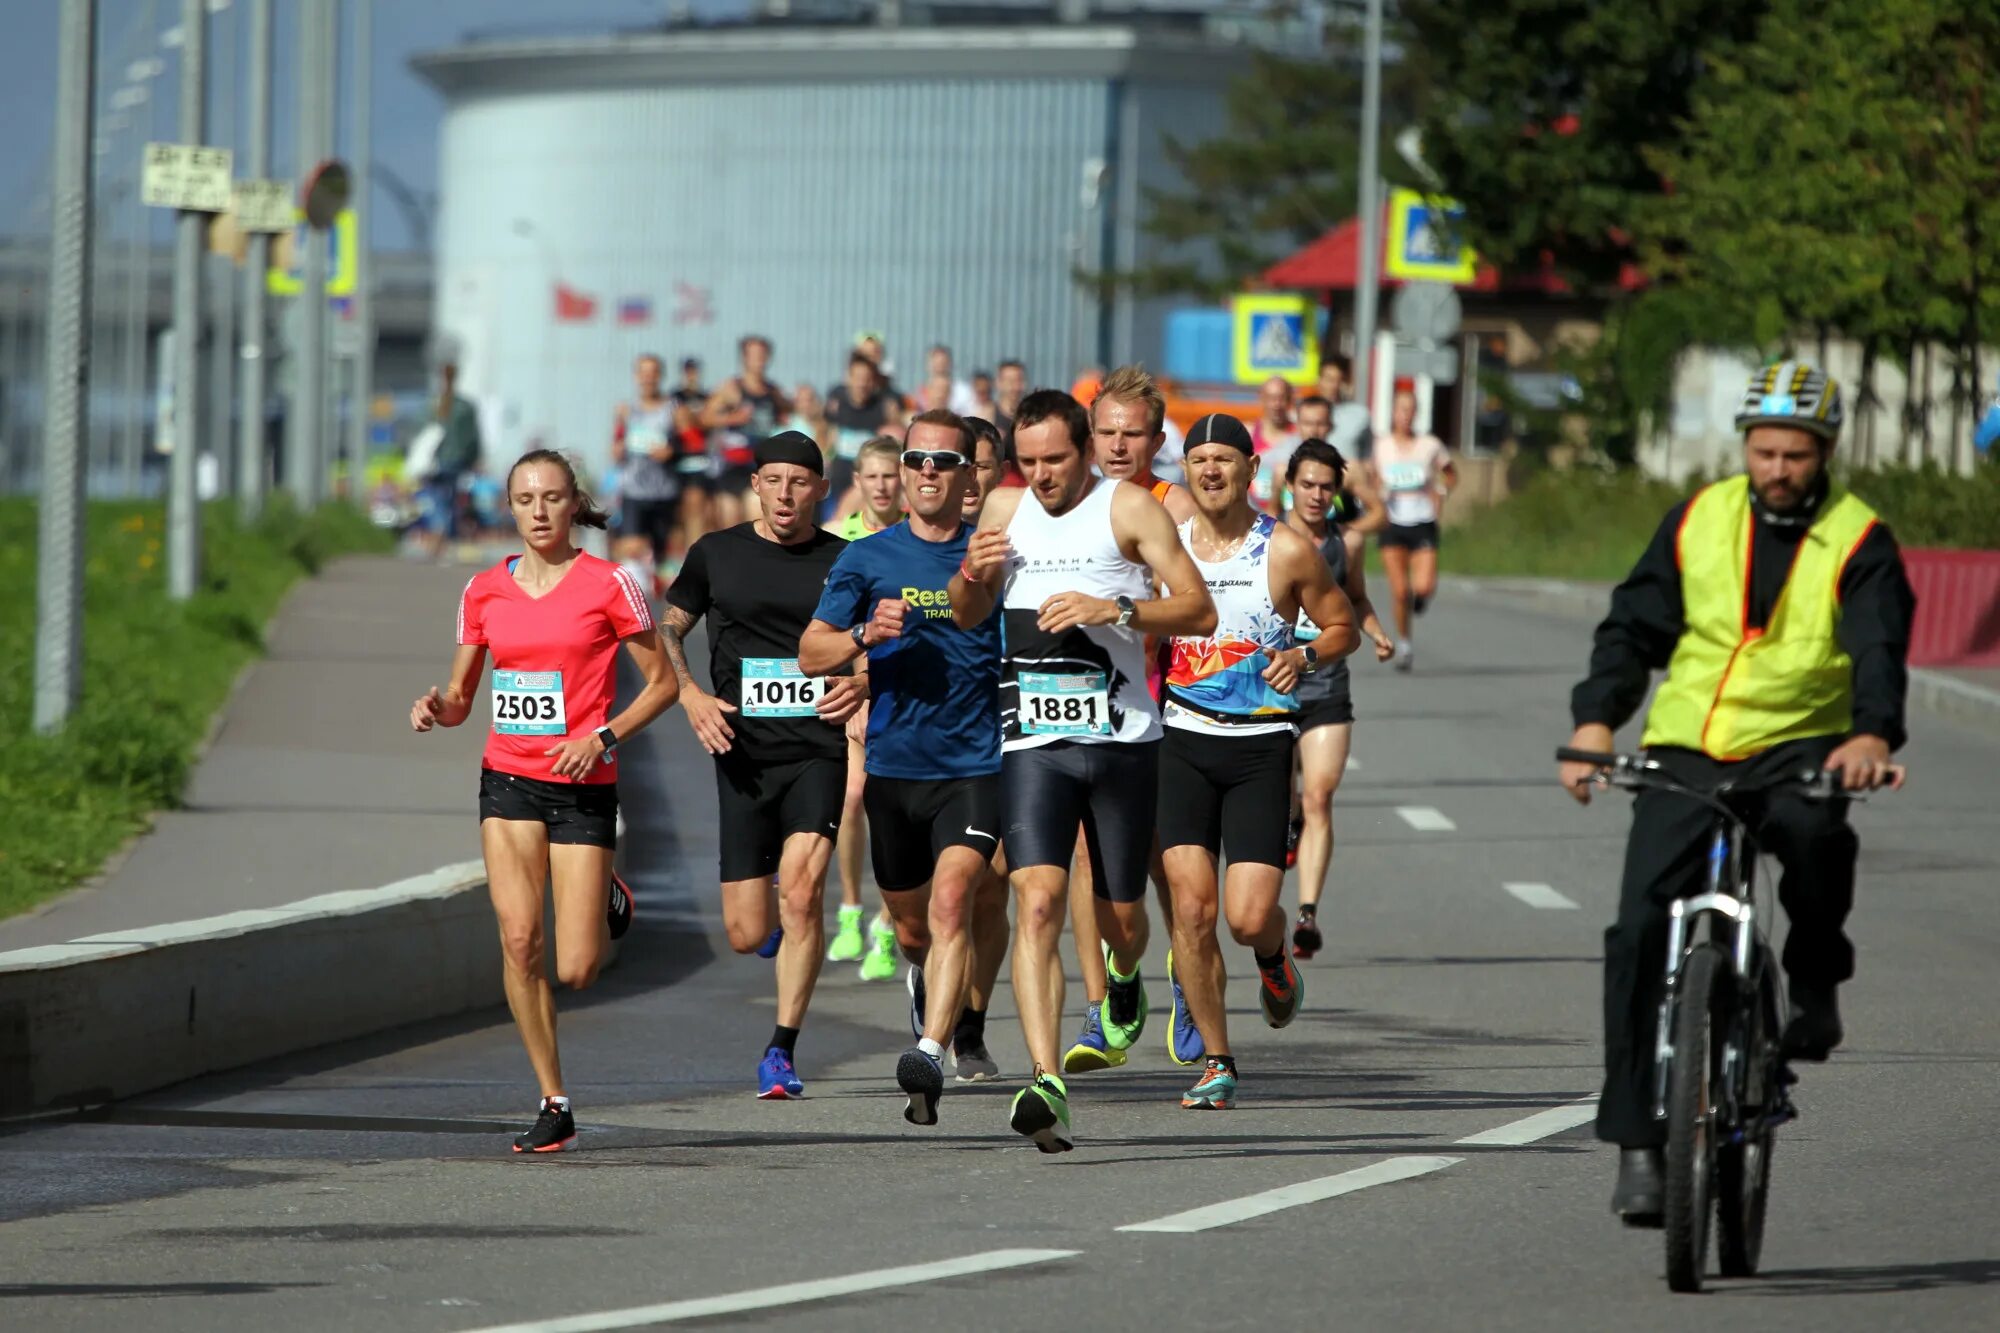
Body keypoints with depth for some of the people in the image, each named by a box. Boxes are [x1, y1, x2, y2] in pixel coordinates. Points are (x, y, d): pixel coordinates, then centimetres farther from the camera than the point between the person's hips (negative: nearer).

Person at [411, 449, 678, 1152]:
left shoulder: (608, 585, -5)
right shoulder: (484, 590, 7)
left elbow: (662, 681, 0)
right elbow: (461, 696, 14)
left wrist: (603, 738, -13)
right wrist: (438, 708, -9)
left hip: (582, 787, -3)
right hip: (509, 778, 3)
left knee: (574, 970, -5)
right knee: (518, 939, -13)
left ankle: (607, 910, 33)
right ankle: (554, 1104, -2)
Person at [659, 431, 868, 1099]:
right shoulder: (716, 554, 5)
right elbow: (666, 632, 14)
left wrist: (865, 683, -9)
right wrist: (690, 694, -4)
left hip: (818, 750, -1)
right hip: (743, 753, 1)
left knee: (801, 892, -21)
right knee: (747, 935, 1)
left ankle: (782, 1050, -10)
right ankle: (783, 926, 40)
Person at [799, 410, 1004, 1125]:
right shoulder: (867, 559, 5)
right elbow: (810, 651, 4)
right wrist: (865, 635, -15)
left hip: (974, 767, -3)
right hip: (893, 766, 3)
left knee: (950, 904, -22)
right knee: (911, 928, 16)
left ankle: (930, 1054, -29)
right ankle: (927, 987, 50)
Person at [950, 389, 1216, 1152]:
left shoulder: (1128, 508, -1)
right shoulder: (1005, 510, 12)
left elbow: (1200, 610, -5)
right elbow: (966, 617, 24)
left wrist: (1114, 609, -19)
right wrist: (972, 574, 2)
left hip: (1120, 739, -2)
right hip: (1032, 741, 2)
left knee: (1119, 918, 9)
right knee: (1037, 905, -17)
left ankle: (1125, 977, 48)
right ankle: (1046, 1085, -25)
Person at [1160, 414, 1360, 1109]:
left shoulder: (1288, 551, -3)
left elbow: (1343, 627, 8)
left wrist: (1305, 656, -11)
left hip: (1262, 745, -2)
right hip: (1185, 743, 2)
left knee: (1248, 917, -11)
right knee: (1191, 907, -9)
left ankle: (1275, 958, 29)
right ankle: (1216, 1065, 4)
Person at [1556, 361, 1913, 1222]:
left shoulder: (1859, 541, -1)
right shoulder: (1699, 522, 6)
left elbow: (1879, 647, -14)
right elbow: (1635, 626, 3)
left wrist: (1873, 734, -35)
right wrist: (1595, 718, -16)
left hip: (1798, 746, -2)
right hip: (1685, 751, 2)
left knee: (1816, 835, -37)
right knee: (1641, 930, -12)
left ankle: (1815, 988, -8)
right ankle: (1637, 1142, -7)